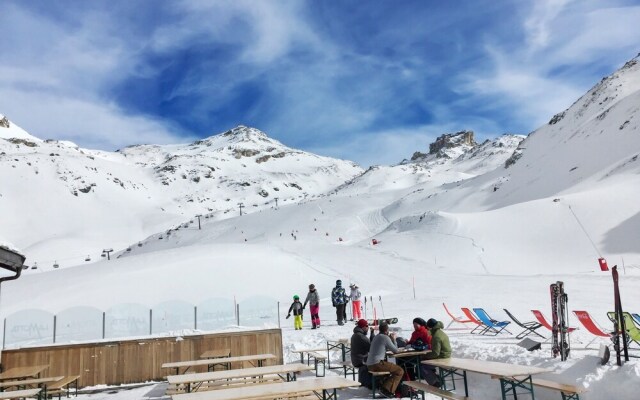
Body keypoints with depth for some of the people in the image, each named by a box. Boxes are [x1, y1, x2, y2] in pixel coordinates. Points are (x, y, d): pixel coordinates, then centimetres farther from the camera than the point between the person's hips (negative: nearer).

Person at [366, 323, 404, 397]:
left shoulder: (376, 337, 20)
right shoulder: (385, 337, -6)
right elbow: (396, 351, -1)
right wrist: (393, 339, 12)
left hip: (369, 365, 9)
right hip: (377, 364, -9)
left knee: (394, 368, 29)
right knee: (400, 371, -4)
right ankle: (388, 390, -12)